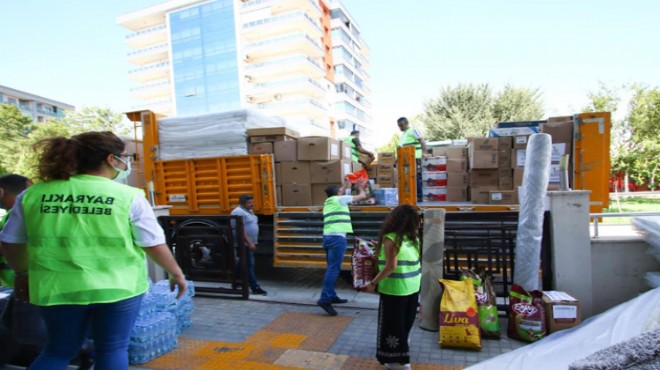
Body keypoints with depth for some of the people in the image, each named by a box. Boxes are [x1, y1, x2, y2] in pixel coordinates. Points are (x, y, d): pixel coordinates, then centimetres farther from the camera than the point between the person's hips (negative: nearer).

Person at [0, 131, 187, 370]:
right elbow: (154, 245, -8)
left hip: (58, 287, 4)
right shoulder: (128, 197, -11)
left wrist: (23, 273, 27)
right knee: (112, 350, 14)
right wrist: (176, 273, 7)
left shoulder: (33, 194, 0)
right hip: (118, 286, -3)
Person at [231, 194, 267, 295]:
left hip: (250, 243, 10)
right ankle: (255, 288, -3)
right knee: (249, 265, -6)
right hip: (244, 244, -10)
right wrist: (249, 243, -26)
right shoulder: (238, 212, -17)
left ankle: (235, 282, 32)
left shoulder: (249, 211, 14)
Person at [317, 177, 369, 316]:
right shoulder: (340, 199, 0)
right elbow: (362, 196, 9)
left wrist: (345, 185, 52)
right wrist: (360, 187, 28)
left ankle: (331, 296, 19)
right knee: (333, 269, -11)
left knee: (332, 268, 14)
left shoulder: (328, 201, 20)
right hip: (337, 238, -8)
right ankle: (325, 299, -17)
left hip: (328, 237, 8)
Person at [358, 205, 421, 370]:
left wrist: (373, 283, -15)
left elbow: (391, 266, -21)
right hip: (413, 286, 7)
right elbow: (413, 261, 7)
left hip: (395, 288, -7)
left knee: (393, 323, 9)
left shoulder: (391, 238, -18)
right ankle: (401, 351, 40)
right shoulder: (413, 237, 2)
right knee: (405, 321, 22)